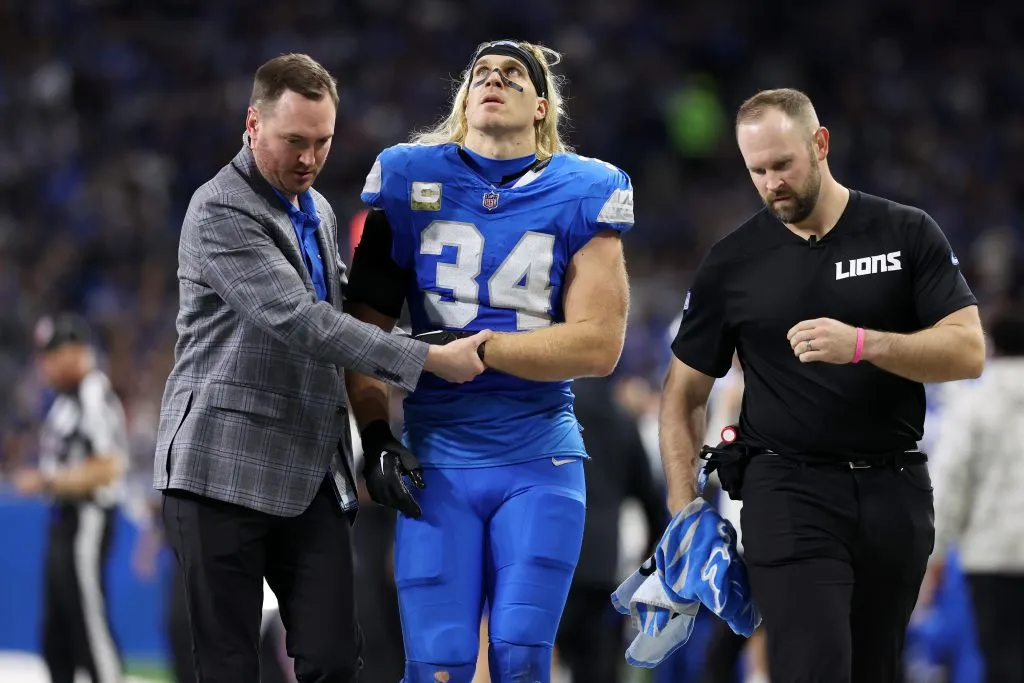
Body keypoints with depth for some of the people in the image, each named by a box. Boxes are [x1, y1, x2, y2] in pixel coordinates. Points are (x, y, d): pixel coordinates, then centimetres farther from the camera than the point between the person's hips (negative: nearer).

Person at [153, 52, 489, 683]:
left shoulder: (319, 212, 17)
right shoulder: (220, 212, -10)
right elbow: (298, 322, -20)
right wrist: (428, 360, -22)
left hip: (311, 476, 7)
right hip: (225, 466, -7)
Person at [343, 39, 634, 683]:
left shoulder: (581, 196, 0)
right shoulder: (411, 182, 4)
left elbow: (599, 345, -9)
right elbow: (366, 329, 7)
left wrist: (475, 347, -14)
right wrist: (376, 437, -4)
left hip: (539, 465, -1)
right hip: (438, 461, 1)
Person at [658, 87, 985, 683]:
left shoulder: (908, 234, 2)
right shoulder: (732, 264, 3)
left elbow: (968, 350, -6)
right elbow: (685, 393, 9)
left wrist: (861, 344, -22)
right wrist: (685, 510, -3)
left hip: (895, 490, 2)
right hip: (789, 488, -1)